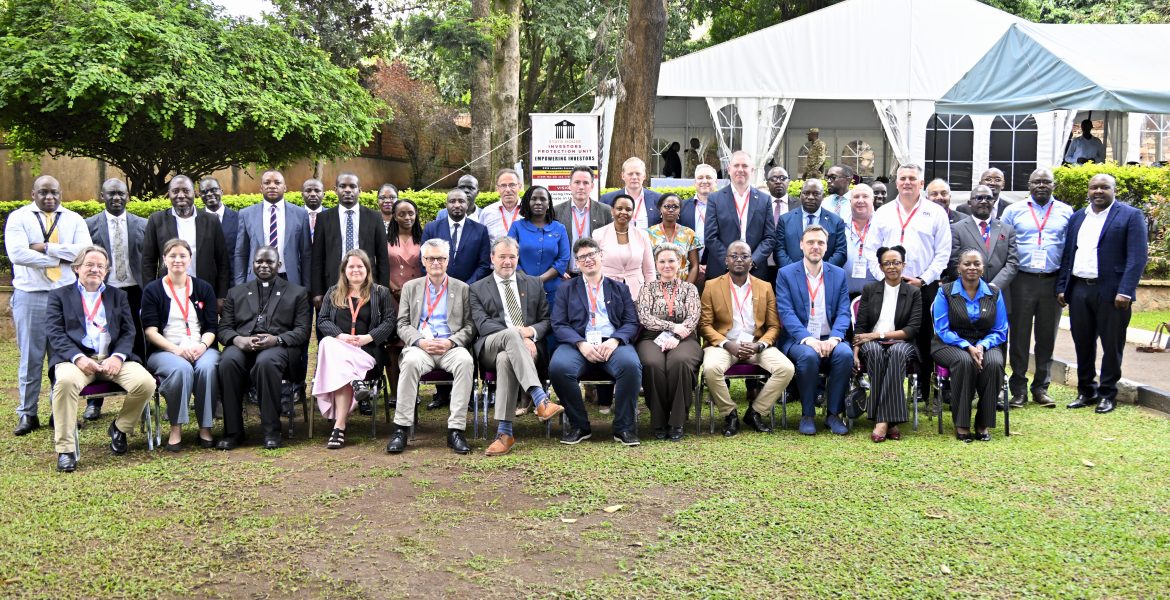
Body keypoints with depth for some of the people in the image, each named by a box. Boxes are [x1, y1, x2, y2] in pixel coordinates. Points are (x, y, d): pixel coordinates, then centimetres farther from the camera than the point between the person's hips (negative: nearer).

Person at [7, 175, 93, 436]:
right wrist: (61, 258, -10)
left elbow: (84, 250, -8)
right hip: (30, 295, -1)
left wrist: (46, 248, -13)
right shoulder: (18, 217, 2)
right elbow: (17, 253, -13)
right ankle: (27, 414, 12)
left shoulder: (74, 219, 8)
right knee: (30, 356, 4)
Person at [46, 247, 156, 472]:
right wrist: (78, 358, -16)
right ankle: (65, 449, -25)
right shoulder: (59, 296, 17)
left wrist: (118, 356, -9)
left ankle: (120, 427, 5)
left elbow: (128, 332, 12)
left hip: (113, 358, 2)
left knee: (145, 382, -25)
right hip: (77, 358, -2)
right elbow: (55, 333, 2)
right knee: (66, 381, -37)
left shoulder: (118, 296, 24)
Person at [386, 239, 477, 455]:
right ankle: (402, 429, -31)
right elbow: (403, 324, 11)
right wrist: (421, 341, -9)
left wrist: (450, 342, -10)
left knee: (465, 361, -35)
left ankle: (456, 430, -34)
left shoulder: (462, 289, 16)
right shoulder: (410, 287, 19)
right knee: (410, 362, -36)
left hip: (451, 347, 0)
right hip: (420, 346, 0)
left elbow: (470, 326, 10)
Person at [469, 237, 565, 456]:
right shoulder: (478, 289, 15)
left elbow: (547, 321, 17)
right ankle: (541, 400, -51)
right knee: (510, 334, -39)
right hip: (490, 348, -1)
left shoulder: (534, 284, 22)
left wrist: (532, 331, -8)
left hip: (527, 346, 1)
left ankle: (505, 432, -41)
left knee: (505, 359, -37)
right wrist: (517, 335, -15)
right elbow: (483, 324, 0)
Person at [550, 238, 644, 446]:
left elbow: (632, 323, 10)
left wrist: (615, 340, -12)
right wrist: (581, 344, -13)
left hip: (612, 343, 0)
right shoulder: (566, 289, 19)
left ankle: (624, 427, -16)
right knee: (558, 367, -34)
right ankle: (579, 425, -13)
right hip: (578, 343, 0)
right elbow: (559, 325, 6)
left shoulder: (620, 288, 21)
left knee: (631, 365, -35)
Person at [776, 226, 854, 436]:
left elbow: (843, 312, 4)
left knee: (845, 353, -29)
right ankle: (807, 414, -15)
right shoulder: (786, 274, 3)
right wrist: (807, 338, -22)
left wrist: (834, 338, -16)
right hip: (798, 340, -2)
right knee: (808, 355, -35)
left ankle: (834, 414, -13)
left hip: (830, 339, 2)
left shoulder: (838, 274, 12)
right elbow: (786, 313, -7)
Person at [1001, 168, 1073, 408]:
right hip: (1022, 281, -1)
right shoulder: (1013, 211, 6)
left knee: (1047, 336, 7)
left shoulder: (1066, 212, 8)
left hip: (1052, 281, 1)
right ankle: (1018, 389, 8)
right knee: (1019, 335, 1)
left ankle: (1041, 388, 16)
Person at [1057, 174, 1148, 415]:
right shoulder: (1077, 218, 14)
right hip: (1079, 290, 5)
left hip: (1111, 292, -5)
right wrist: (1061, 287, 7)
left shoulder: (1131, 216, -2)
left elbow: (1138, 256, -10)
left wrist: (1125, 291, -18)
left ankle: (1108, 394, 15)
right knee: (1082, 344, 11)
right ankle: (1086, 391, 22)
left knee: (1111, 345, 4)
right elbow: (1067, 255, 15)